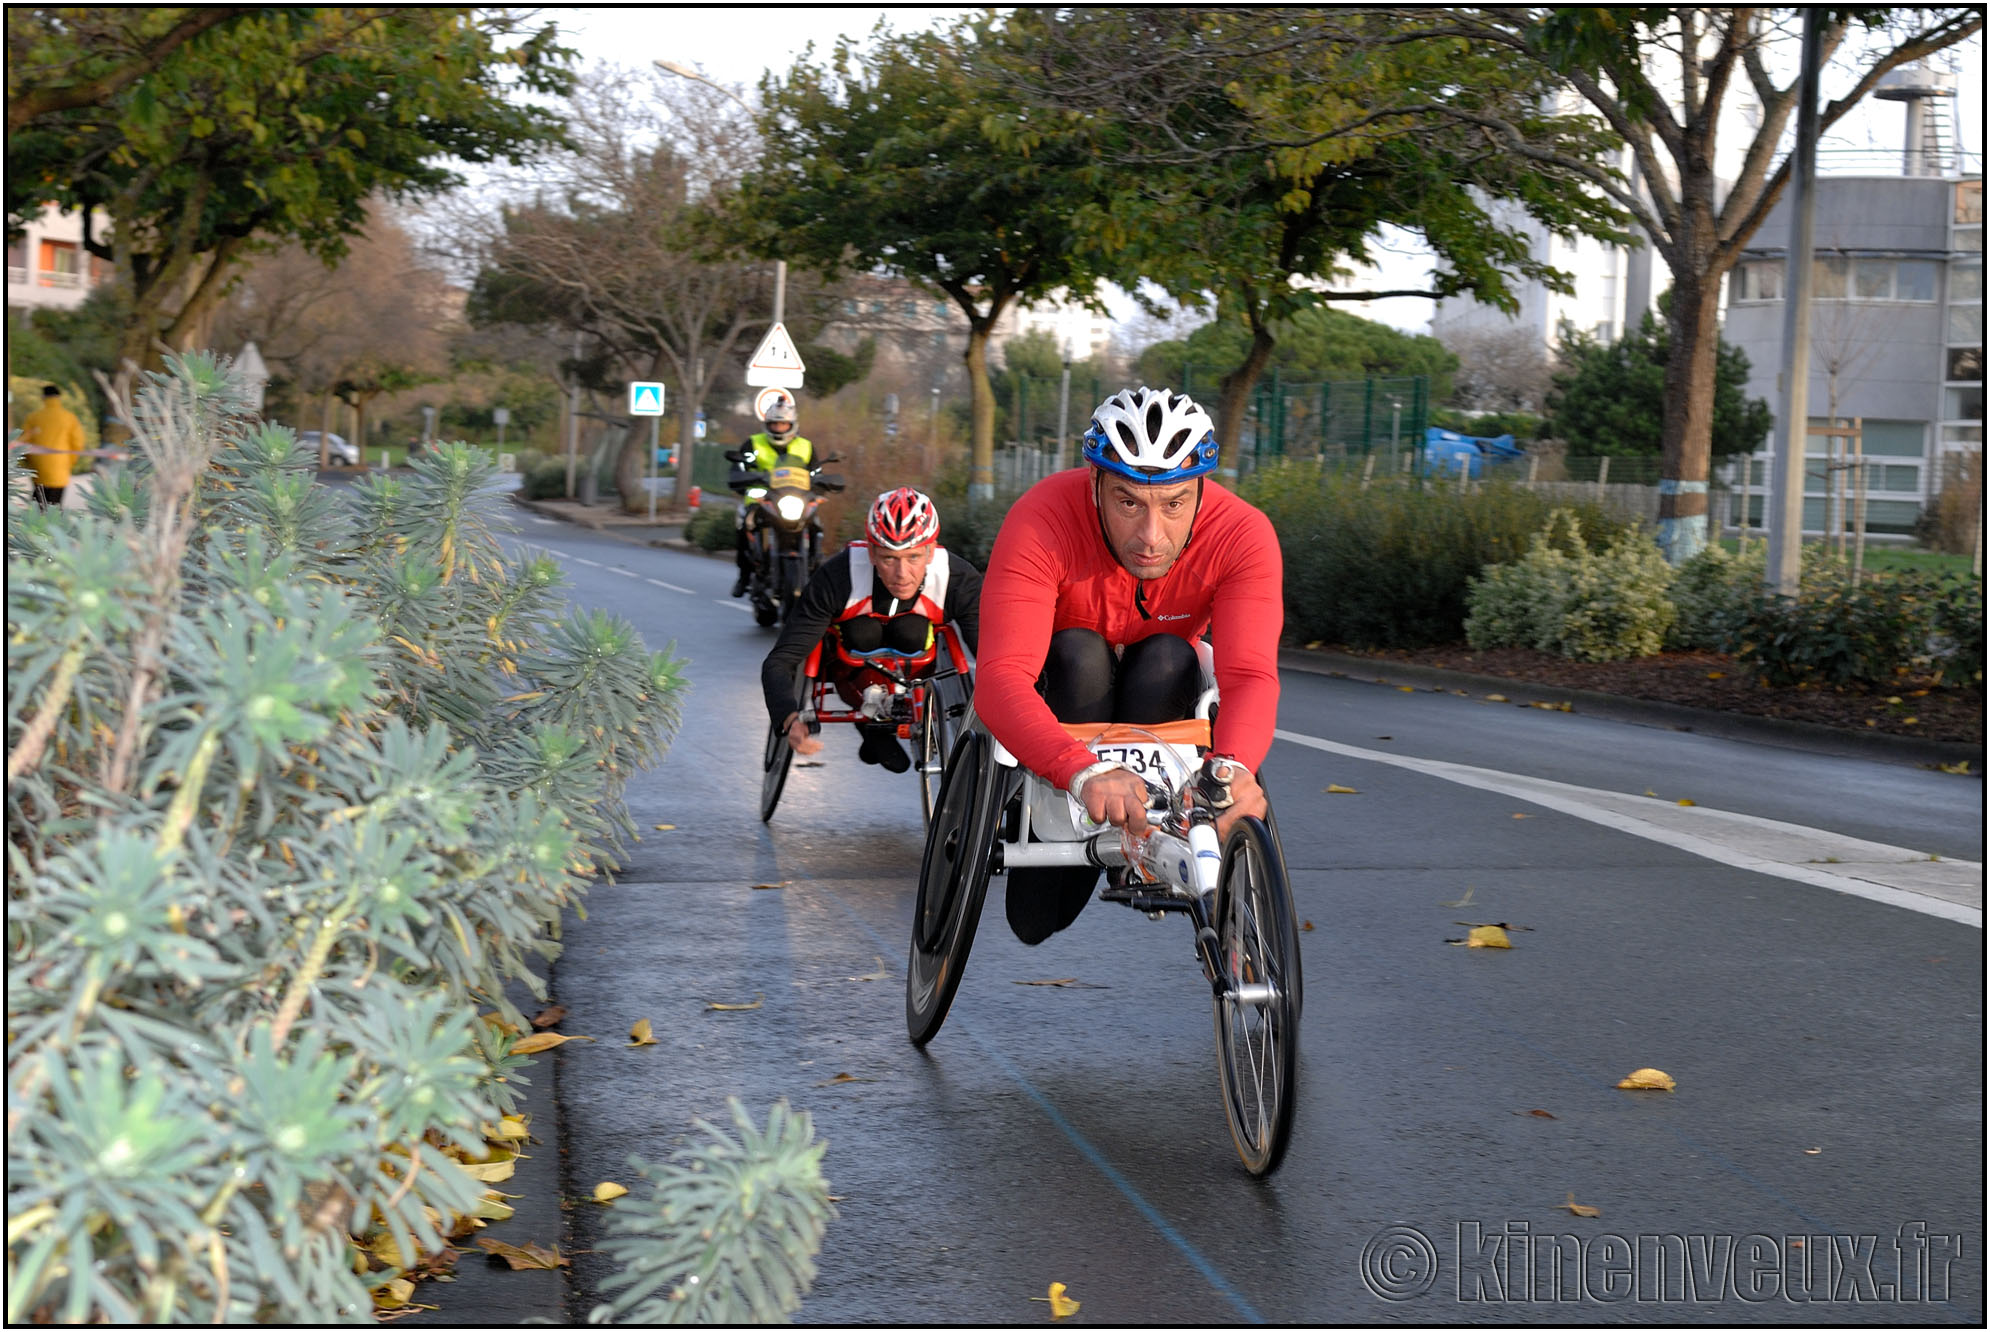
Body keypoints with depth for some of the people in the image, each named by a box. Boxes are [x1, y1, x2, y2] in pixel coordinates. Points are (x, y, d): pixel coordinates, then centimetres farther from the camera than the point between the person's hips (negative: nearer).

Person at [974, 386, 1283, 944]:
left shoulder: (1244, 535, -28)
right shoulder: (1041, 522, -35)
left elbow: (1251, 674, -41)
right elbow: (1000, 677, -46)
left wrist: (1233, 766, -63)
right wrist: (1085, 774, -64)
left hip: (1157, 693, 1)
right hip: (1065, 686, -1)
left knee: (1171, 659, -30)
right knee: (1078, 654, -32)